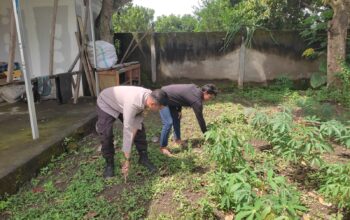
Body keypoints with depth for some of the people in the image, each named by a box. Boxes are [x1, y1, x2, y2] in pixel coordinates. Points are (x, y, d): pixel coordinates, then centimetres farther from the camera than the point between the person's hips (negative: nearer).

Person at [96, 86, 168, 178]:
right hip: (106, 103, -6)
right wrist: (127, 159, -40)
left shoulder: (149, 96, -24)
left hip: (121, 103, 6)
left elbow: (138, 118, -16)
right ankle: (109, 163, 6)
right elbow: (127, 131, -44)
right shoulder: (132, 103, -45)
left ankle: (143, 158, 13)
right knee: (106, 135, -17)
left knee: (139, 128, -3)